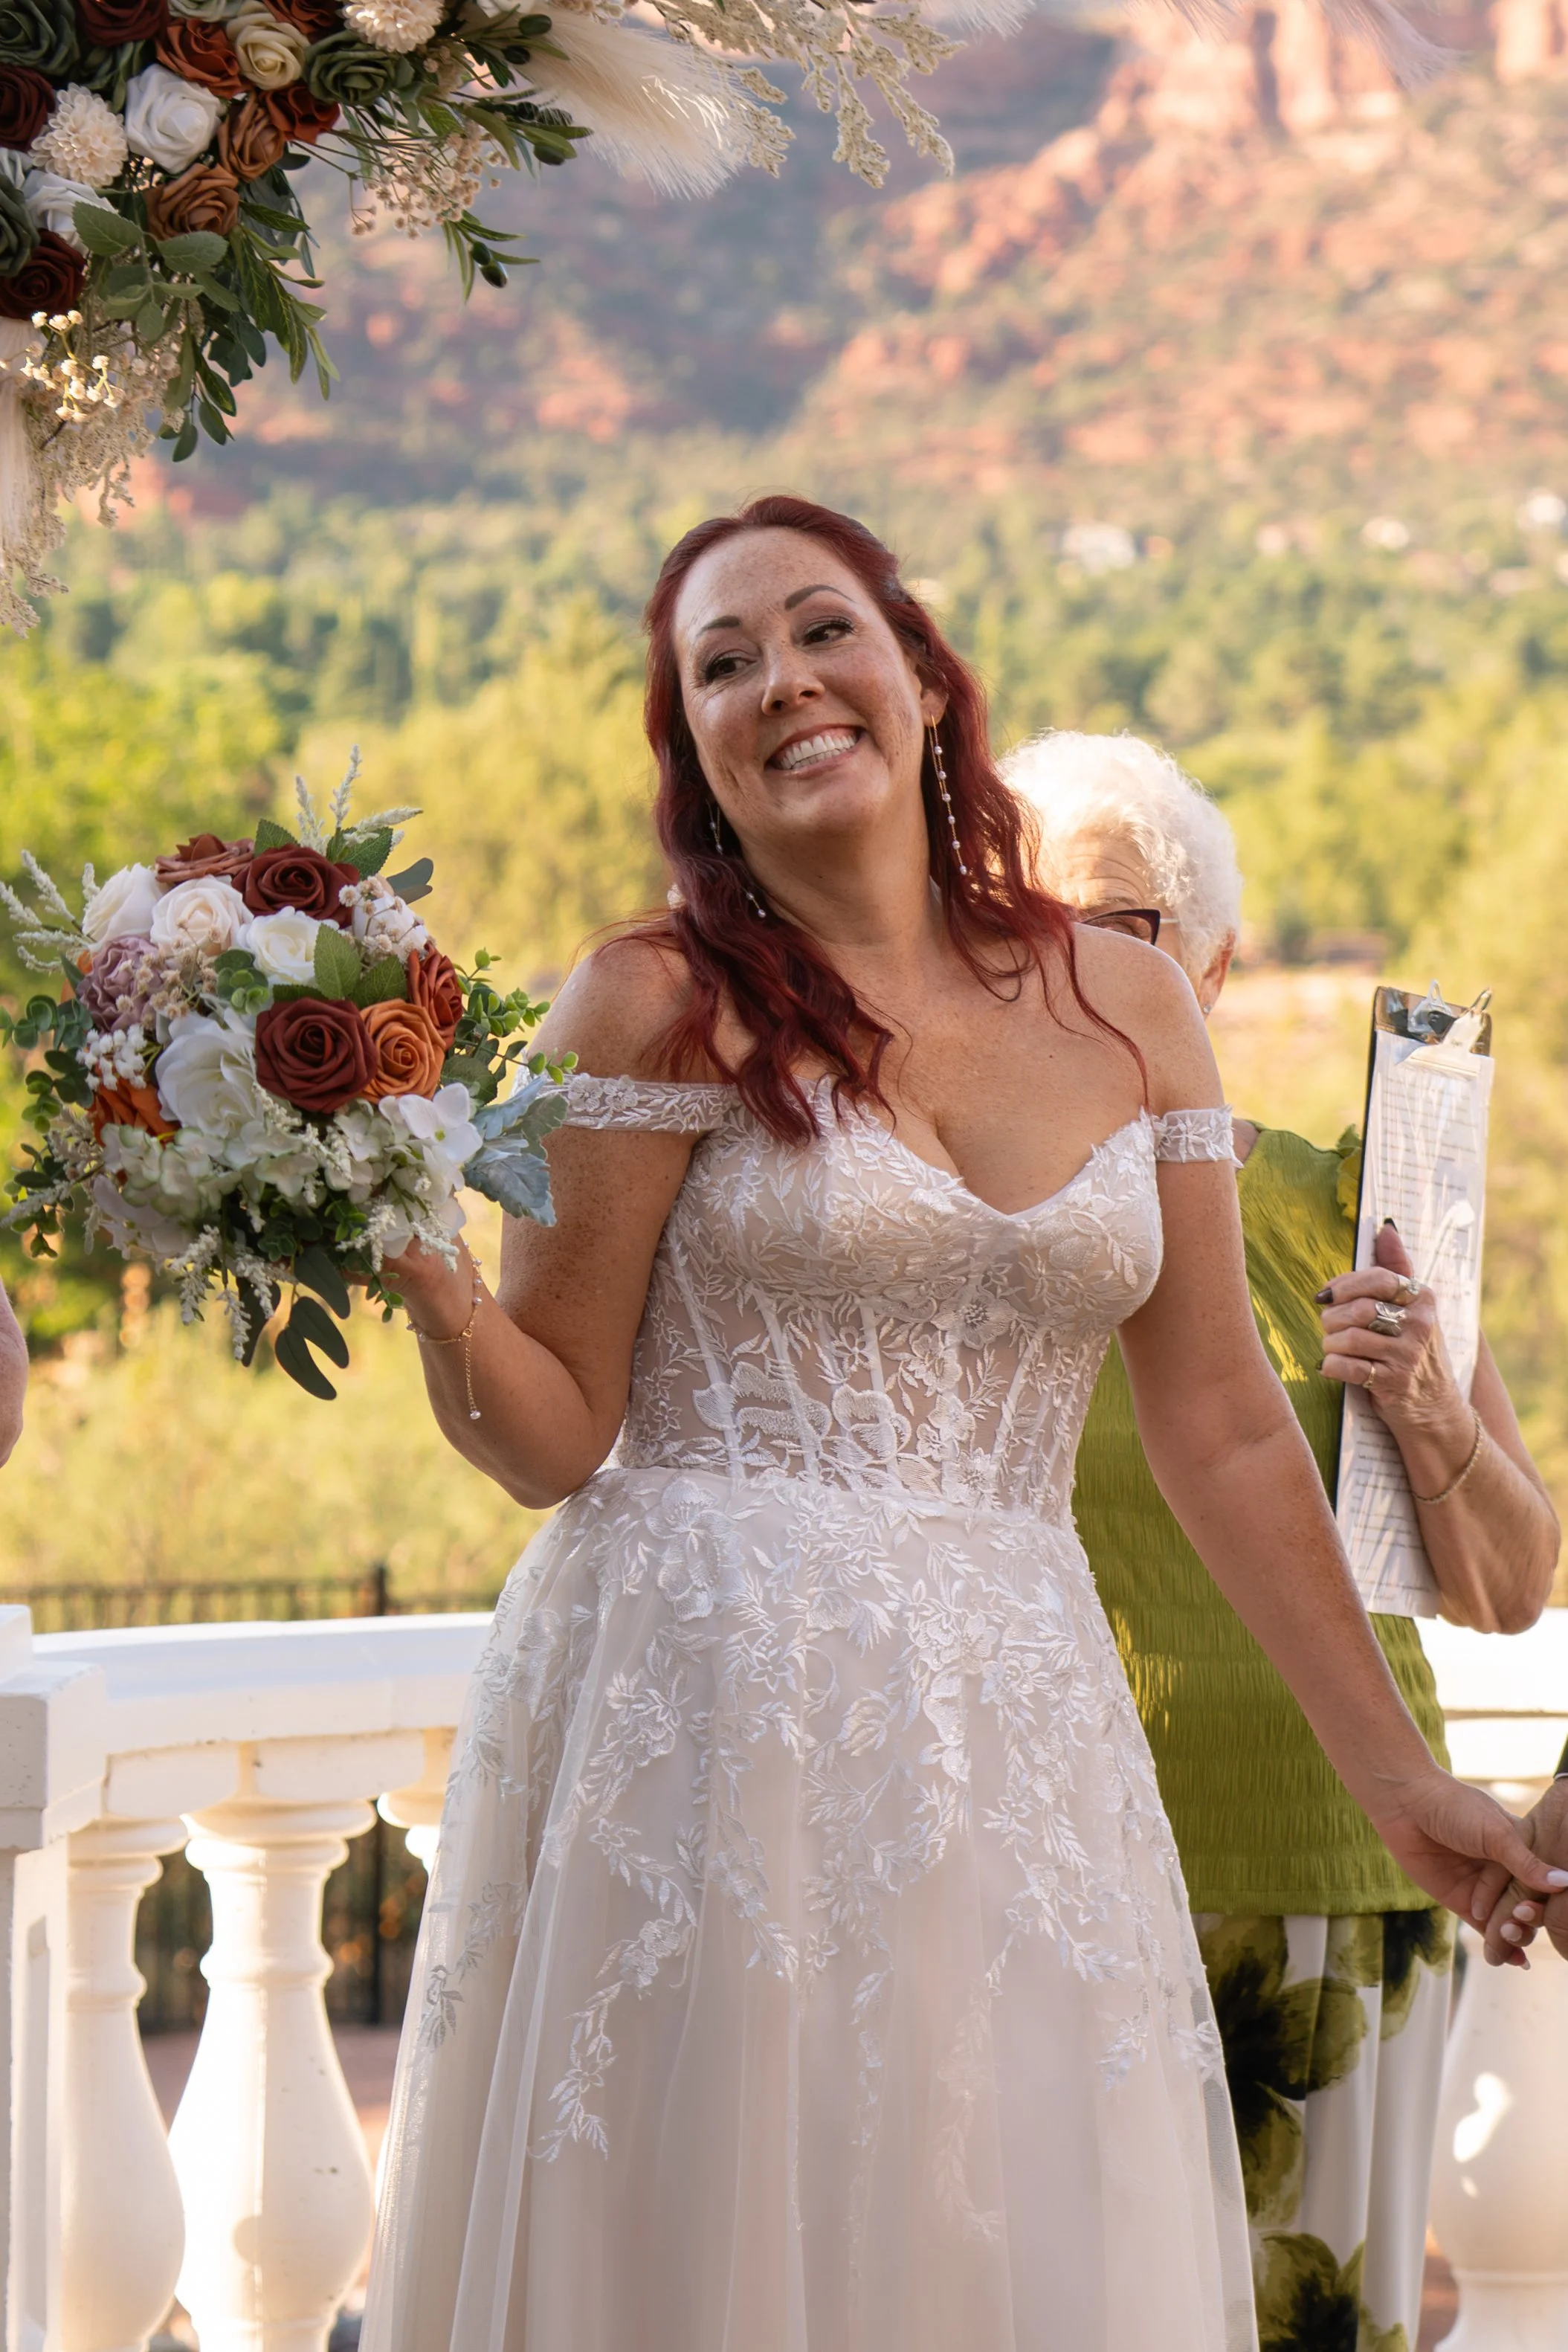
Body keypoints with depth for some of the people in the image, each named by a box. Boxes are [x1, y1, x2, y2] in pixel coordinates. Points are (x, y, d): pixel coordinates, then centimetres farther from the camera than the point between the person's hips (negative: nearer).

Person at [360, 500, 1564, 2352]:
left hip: (1013, 1743, 3)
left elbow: (1223, 1432, 11)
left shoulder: (1123, 1009, 8)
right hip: (702, 1720, -3)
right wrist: (424, 1273, -23)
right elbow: (554, 1434, -3)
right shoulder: (664, 1004, -2)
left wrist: (1400, 1780, 11)